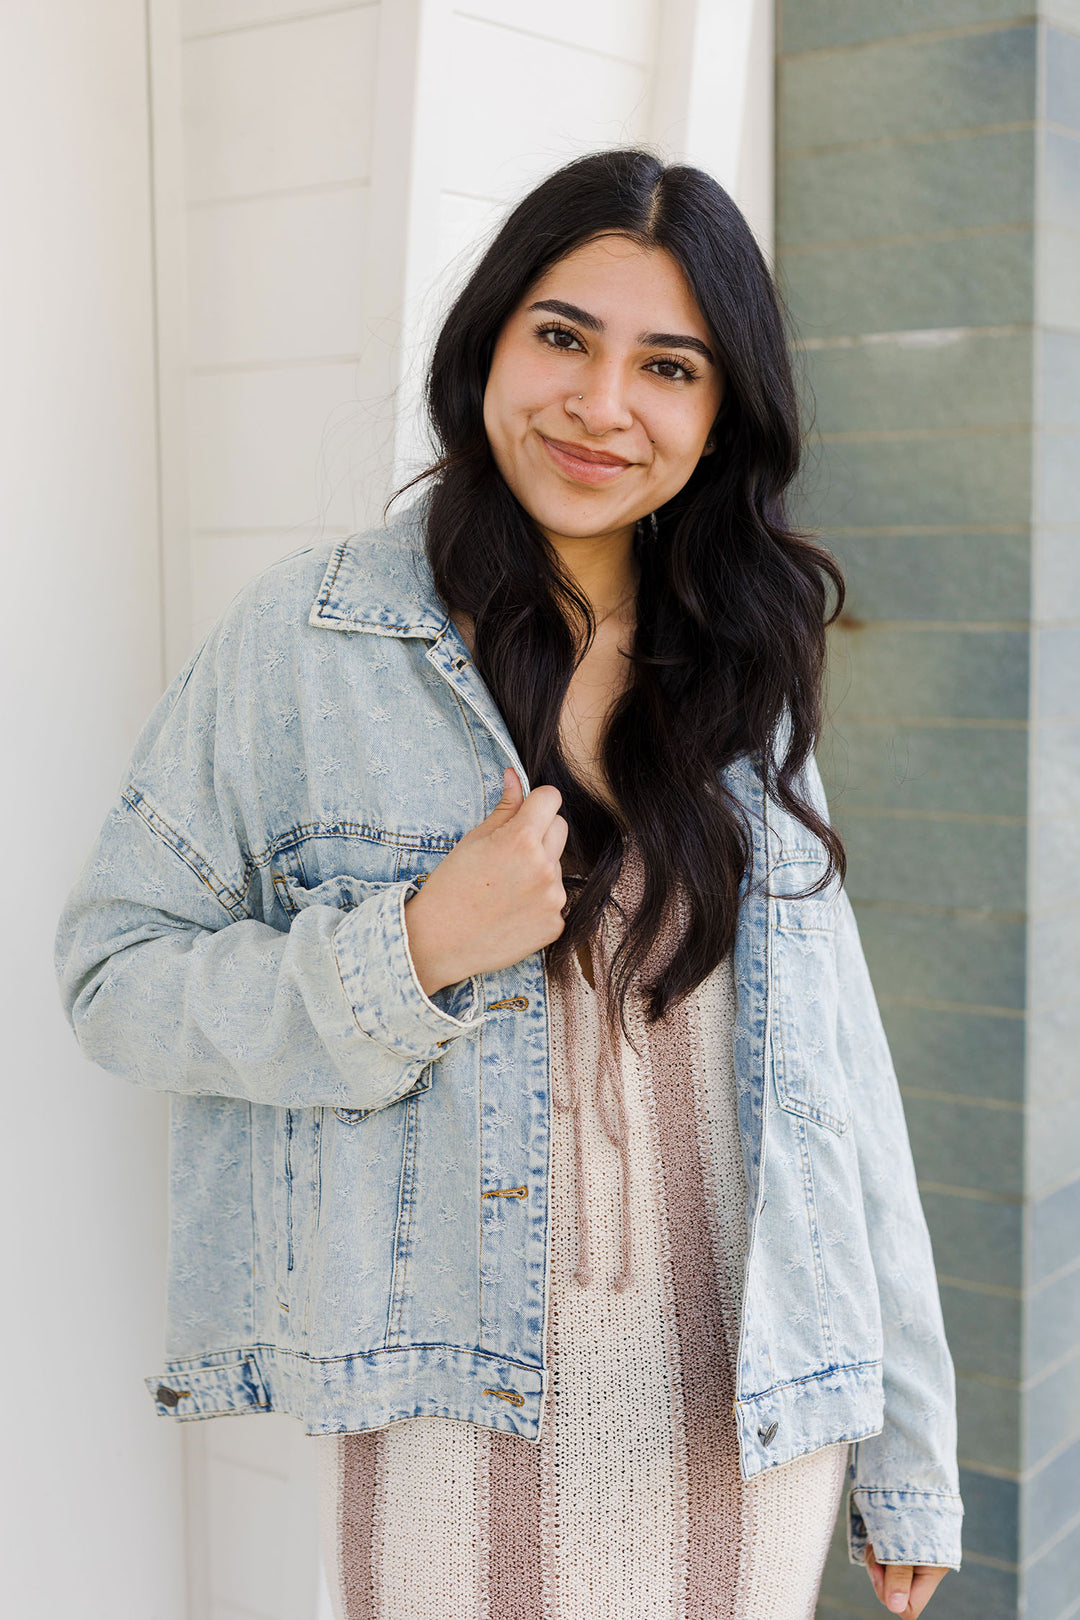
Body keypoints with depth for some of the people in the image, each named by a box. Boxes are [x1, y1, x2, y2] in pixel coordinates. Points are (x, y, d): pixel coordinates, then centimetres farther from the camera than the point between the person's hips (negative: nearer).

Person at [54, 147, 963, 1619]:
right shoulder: (302, 645, -6)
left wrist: (908, 1461, 7)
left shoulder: (747, 674, 4)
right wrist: (415, 949, -19)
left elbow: (837, 1062, 5)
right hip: (452, 1432, -2)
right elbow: (115, 973, -4)